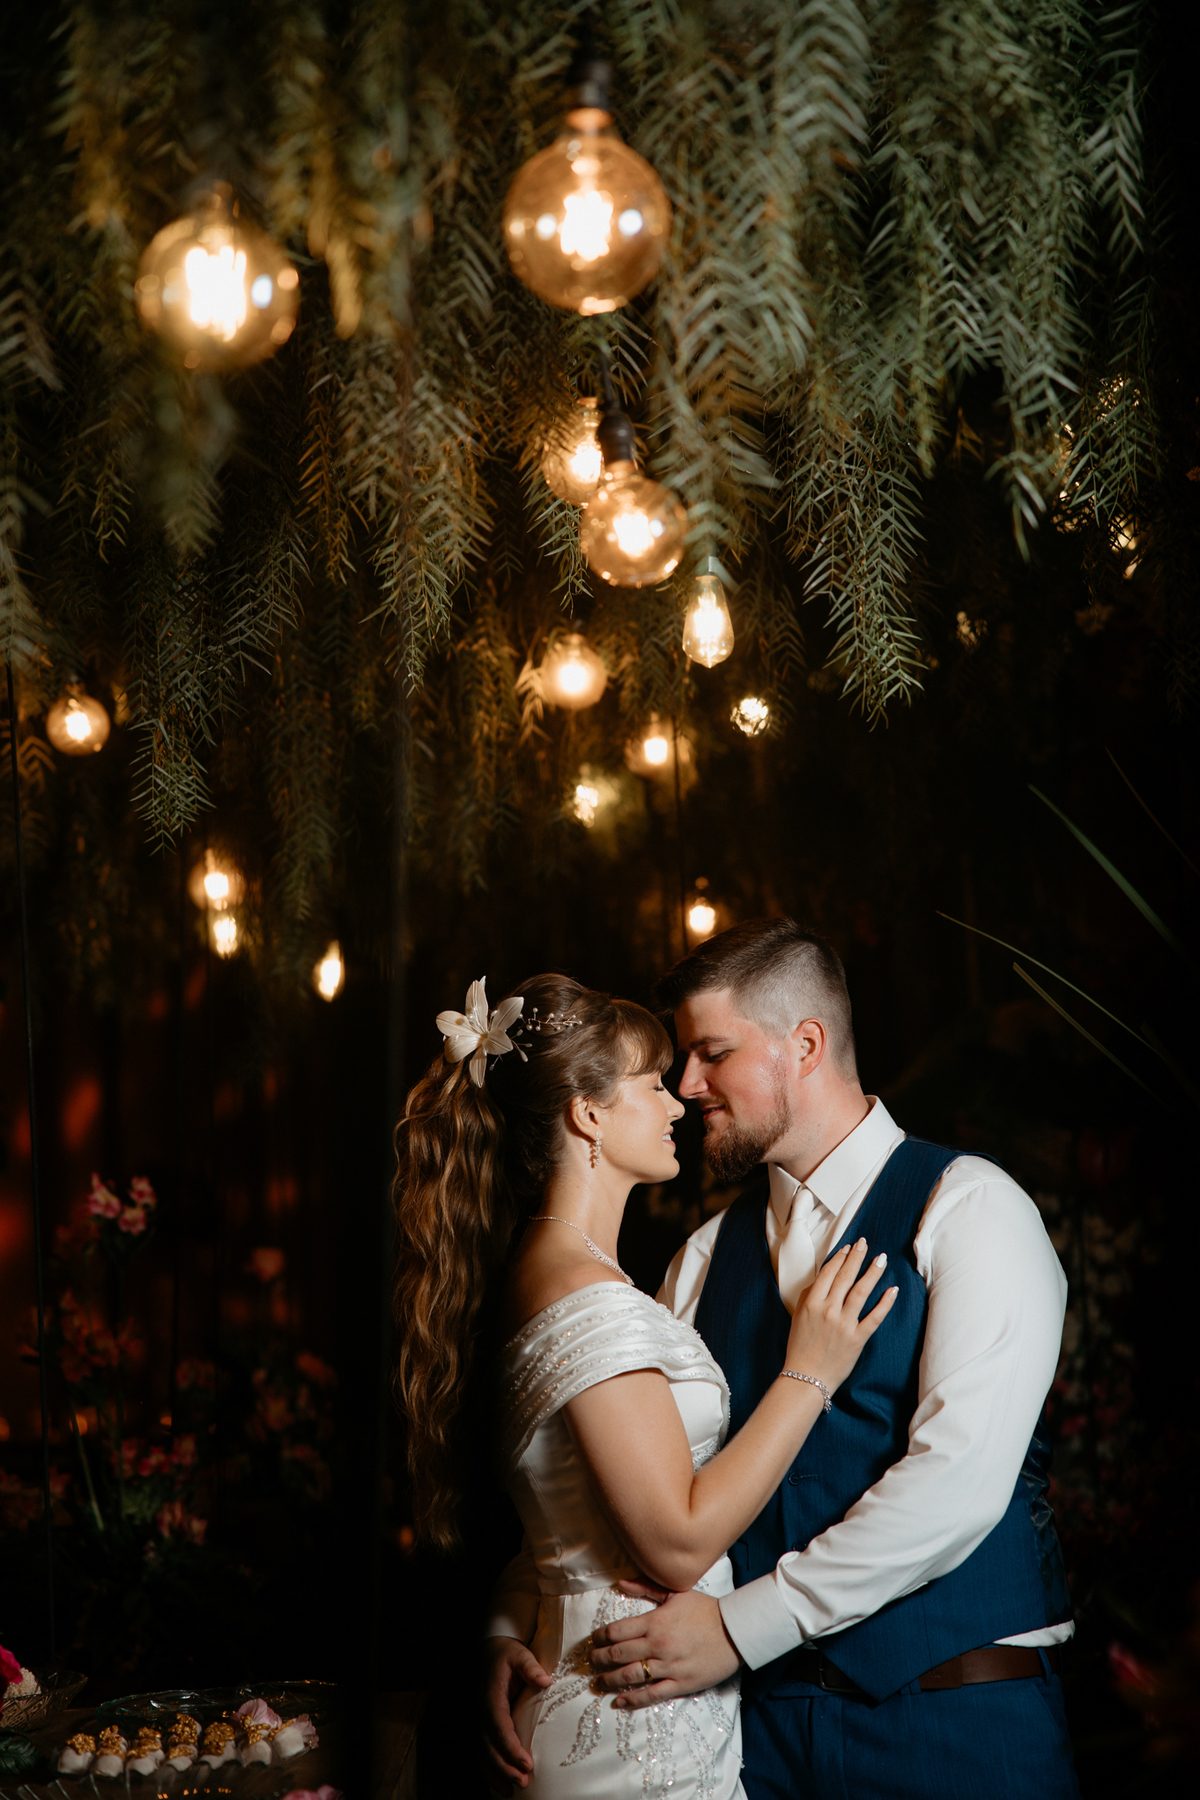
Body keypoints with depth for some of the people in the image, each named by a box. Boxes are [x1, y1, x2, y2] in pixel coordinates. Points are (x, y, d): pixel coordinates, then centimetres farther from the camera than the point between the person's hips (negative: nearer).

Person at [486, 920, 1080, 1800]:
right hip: (764, 1713, 4)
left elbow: (959, 1480, -19)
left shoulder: (969, 1209, -8)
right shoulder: (706, 1258, 11)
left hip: (957, 1721, -4)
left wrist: (739, 1626, -20)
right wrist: (513, 1622, -8)